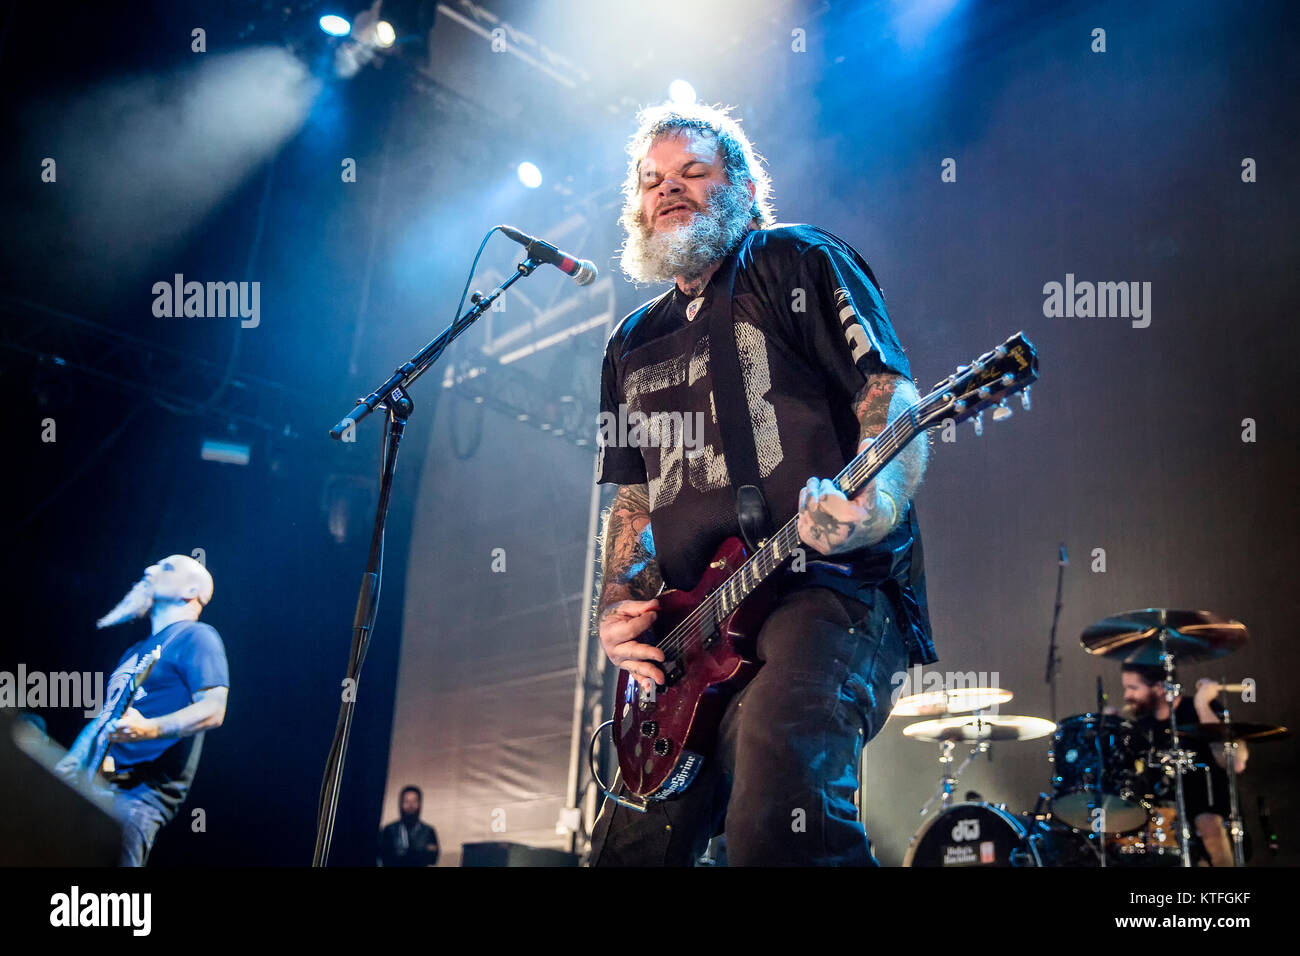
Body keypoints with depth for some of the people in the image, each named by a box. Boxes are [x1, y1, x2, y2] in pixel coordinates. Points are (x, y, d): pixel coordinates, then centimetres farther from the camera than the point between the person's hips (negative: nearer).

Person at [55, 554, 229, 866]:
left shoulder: (196, 637, 0)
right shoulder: (135, 651, 29)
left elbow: (213, 710, -13)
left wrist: (149, 730, -28)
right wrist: (63, 771, 16)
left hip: (142, 794, -9)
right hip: (93, 783, 9)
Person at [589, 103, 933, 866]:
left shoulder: (796, 261, 5)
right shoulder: (634, 344, 23)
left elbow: (892, 393, -7)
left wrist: (874, 497, -27)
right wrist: (619, 607, 8)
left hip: (828, 586, -7)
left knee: (779, 820, -34)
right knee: (631, 845, 10)